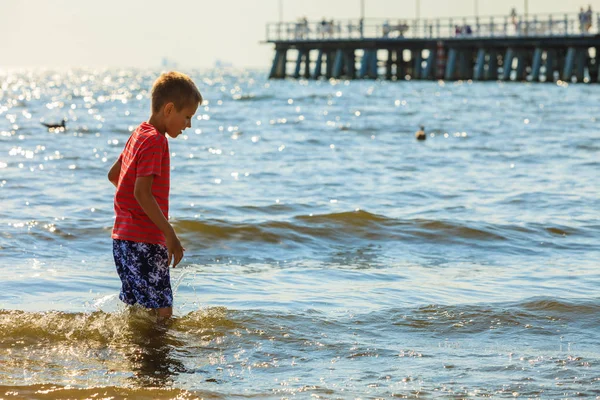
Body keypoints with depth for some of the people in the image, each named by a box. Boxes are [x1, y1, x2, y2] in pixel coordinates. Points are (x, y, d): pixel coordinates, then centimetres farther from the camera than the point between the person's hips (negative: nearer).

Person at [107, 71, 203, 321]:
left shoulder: (139, 134, 15)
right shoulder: (155, 141, -14)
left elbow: (113, 174, 27)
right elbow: (142, 193, -23)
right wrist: (170, 235, -22)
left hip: (124, 239, 10)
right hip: (143, 243, -10)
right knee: (162, 311, -11)